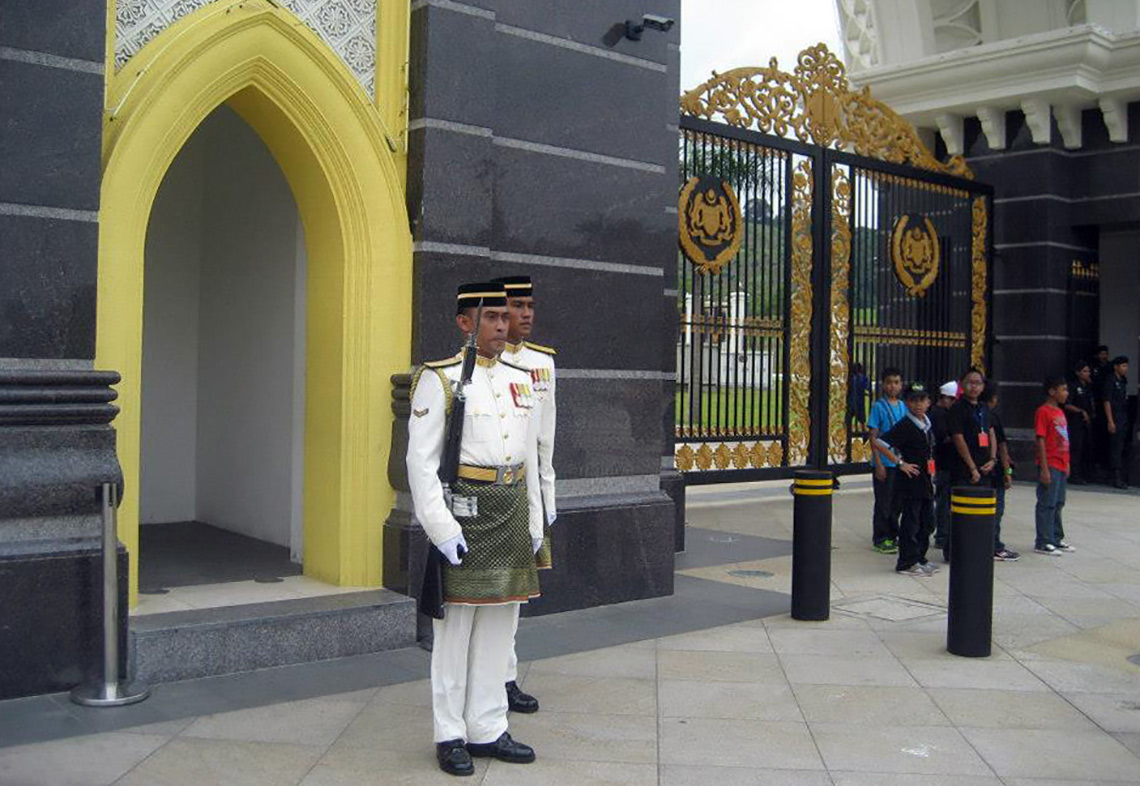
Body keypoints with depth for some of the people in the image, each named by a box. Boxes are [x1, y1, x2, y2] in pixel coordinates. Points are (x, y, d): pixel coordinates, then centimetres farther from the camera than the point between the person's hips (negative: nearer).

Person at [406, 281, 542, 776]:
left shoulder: (519, 380, 12)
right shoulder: (439, 379, -6)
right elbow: (421, 461, -10)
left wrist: (533, 520, 14)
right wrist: (441, 527, -17)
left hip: (511, 510, 6)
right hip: (464, 510, -6)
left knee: (500, 625, 11)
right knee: (455, 627, 2)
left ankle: (488, 729, 22)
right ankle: (451, 735, 14)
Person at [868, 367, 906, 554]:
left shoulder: (903, 407, 8)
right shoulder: (879, 406, -7)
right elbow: (873, 437, -8)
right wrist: (878, 463, -14)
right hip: (885, 463, -5)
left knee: (896, 503, 12)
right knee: (883, 503, 0)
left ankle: (892, 536, 23)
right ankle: (880, 540, 8)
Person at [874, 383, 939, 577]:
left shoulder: (927, 424, 11)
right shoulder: (904, 426, -14)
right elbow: (879, 444, -22)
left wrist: (931, 476, 16)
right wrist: (900, 463, -18)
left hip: (925, 481, 8)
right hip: (909, 482, -8)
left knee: (927, 522, 13)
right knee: (911, 523, -3)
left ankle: (919, 559, 25)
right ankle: (907, 563, 6)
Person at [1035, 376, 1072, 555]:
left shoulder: (1060, 412, 14)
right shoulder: (1043, 412, -12)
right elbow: (1040, 441, -16)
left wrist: (1067, 463, 17)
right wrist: (1044, 468, -19)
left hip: (1061, 466, 9)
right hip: (1050, 466, -9)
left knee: (1058, 504, 16)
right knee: (1047, 504, -4)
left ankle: (1056, 539, 26)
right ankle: (1043, 543, 1)